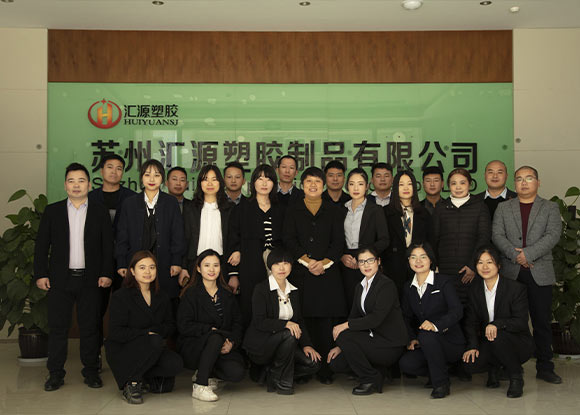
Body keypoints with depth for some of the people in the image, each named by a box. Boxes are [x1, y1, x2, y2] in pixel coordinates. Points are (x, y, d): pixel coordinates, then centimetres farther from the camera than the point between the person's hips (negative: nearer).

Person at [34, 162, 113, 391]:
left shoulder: (100, 212, 6)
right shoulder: (52, 211, 8)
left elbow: (108, 245, 4)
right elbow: (41, 245, 6)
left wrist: (106, 273, -4)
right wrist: (41, 274, -1)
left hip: (90, 280, 0)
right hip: (60, 279, 1)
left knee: (90, 327, 5)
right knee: (57, 327, 4)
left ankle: (91, 371, 16)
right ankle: (55, 373, 14)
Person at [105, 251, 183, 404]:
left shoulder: (162, 298, 9)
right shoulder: (121, 297, -9)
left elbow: (170, 326, 8)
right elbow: (116, 332, -16)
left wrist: (154, 330, -13)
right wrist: (146, 334, -20)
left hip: (153, 350, 6)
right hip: (121, 352, -5)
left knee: (176, 364, -23)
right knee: (155, 341, -34)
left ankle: (144, 376, 6)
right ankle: (131, 383, -16)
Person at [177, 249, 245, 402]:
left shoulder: (227, 294, 12)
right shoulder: (191, 293, -2)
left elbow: (237, 323, 9)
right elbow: (183, 326, -10)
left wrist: (232, 343, -10)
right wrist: (211, 330, -18)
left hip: (222, 348, 4)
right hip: (192, 348, -4)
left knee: (236, 373, -24)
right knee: (216, 338, -37)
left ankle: (208, 373, 8)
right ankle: (199, 386, -25)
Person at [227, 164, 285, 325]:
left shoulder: (280, 211, 14)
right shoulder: (242, 209, 6)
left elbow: (285, 243, 16)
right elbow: (233, 243, 2)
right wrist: (233, 274, -4)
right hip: (250, 271, -2)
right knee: (249, 314, -4)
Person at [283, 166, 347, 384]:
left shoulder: (333, 211, 13)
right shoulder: (292, 211, 11)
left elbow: (338, 241, 5)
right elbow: (289, 240, 1)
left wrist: (324, 262, -10)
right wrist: (307, 260, -11)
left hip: (328, 272, 0)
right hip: (300, 273, 0)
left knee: (326, 321, -4)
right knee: (303, 319, -3)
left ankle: (325, 370, 2)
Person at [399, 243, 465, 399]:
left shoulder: (444, 282, -7)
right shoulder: (408, 288, 9)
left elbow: (457, 311, -20)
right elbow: (406, 317, 10)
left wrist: (436, 325, -36)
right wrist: (412, 338, -9)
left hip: (451, 342, -5)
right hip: (426, 344, 5)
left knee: (426, 335, -35)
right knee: (405, 364, -22)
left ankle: (441, 383, -17)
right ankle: (437, 372, 7)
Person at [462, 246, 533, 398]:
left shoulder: (516, 288, -11)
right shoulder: (474, 290, 3)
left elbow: (521, 322, -18)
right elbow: (471, 321, 2)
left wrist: (497, 324, -35)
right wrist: (472, 345, -15)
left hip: (518, 343, -4)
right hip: (490, 343, 4)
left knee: (497, 336, -37)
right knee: (470, 364, -25)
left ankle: (516, 376, -10)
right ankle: (493, 367, 12)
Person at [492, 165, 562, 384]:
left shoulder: (550, 208, 9)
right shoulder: (503, 208, 12)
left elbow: (553, 235, -5)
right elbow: (497, 235, 1)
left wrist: (528, 253, -15)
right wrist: (515, 255, -13)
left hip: (540, 273, 0)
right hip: (510, 272, 1)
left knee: (542, 321, 3)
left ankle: (544, 367, 12)